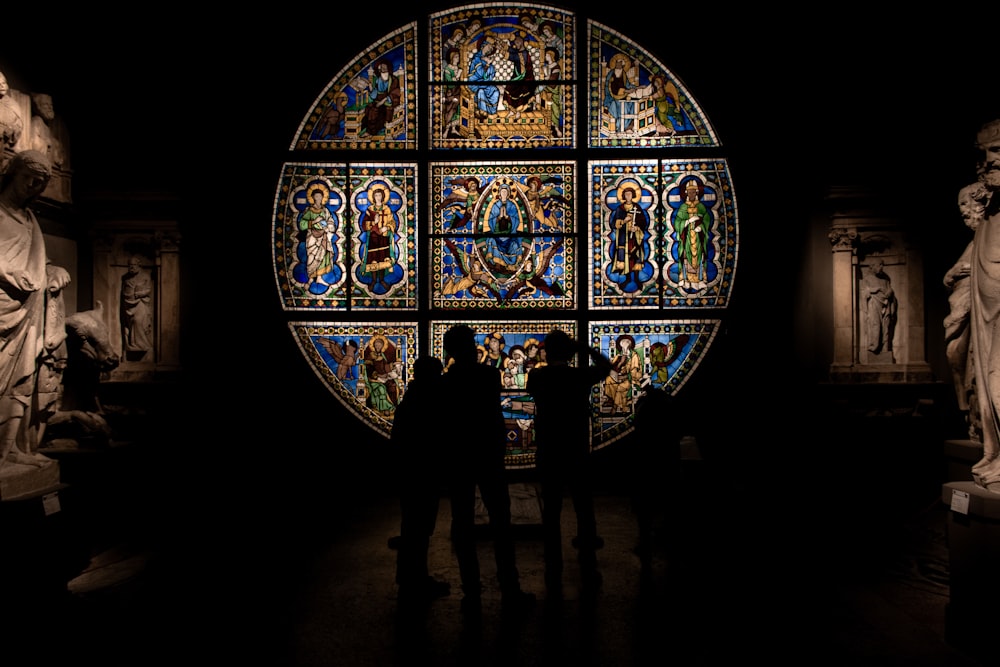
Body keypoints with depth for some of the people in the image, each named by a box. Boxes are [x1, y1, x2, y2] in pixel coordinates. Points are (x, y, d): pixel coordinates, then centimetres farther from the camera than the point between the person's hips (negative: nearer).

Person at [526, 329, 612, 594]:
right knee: (585, 513, 13)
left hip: (548, 457, 1)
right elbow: (605, 365, 11)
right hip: (577, 456, -1)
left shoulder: (537, 377, -4)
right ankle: (588, 572, 22)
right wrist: (583, 346, 5)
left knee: (551, 515, 9)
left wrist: (547, 364, 19)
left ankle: (554, 577, 14)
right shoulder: (581, 375, -8)